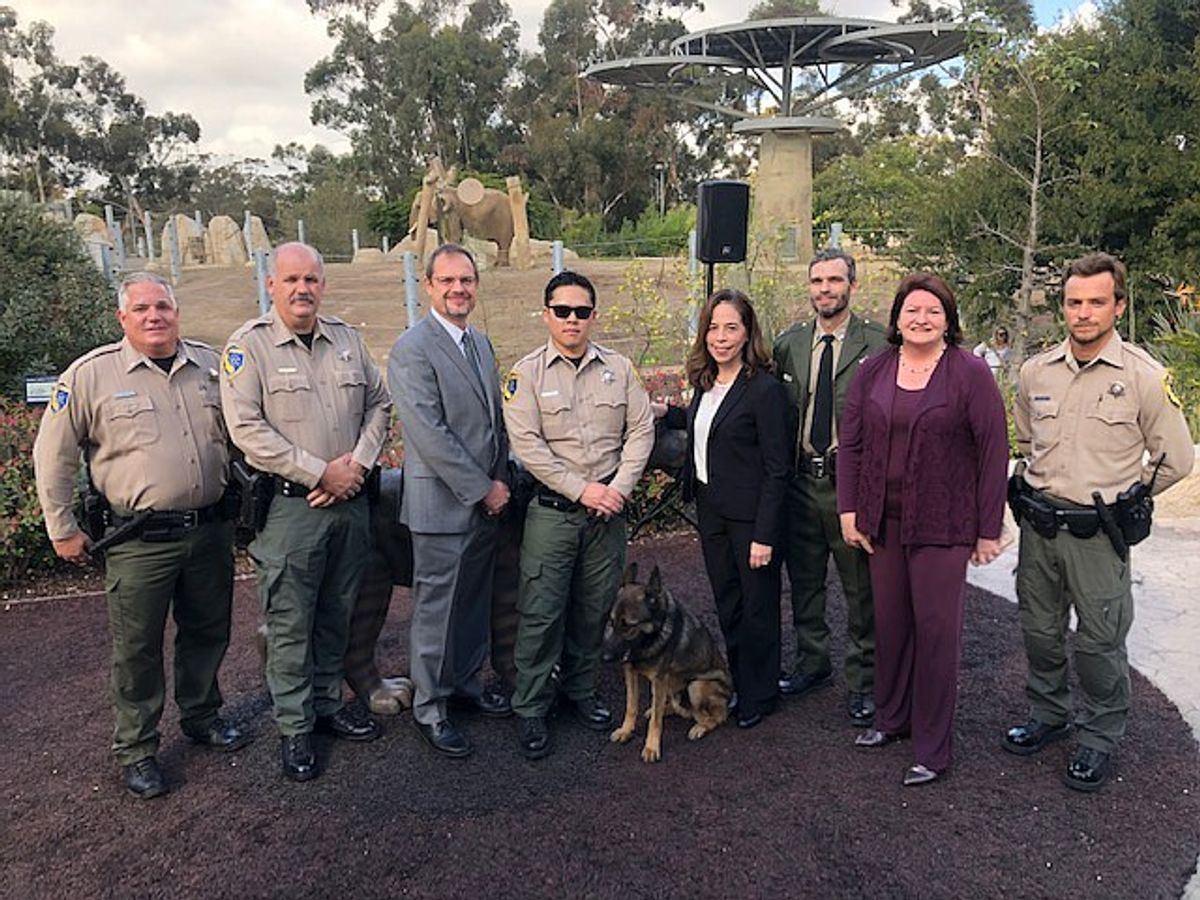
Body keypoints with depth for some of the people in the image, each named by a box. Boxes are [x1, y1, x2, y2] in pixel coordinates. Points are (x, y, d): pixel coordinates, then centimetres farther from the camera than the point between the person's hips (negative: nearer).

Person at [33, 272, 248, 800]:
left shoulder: (209, 365, 6)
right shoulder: (91, 375, -5)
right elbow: (53, 456, 1)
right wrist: (62, 529, 2)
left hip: (210, 530, 4)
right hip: (139, 539, -4)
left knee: (208, 633, 17)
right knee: (137, 649, 5)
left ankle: (202, 717, 38)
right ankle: (136, 751, 22)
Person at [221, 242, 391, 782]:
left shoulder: (347, 340, 10)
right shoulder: (249, 346, -6)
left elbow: (378, 405, 13)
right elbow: (247, 430, -14)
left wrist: (358, 463, -4)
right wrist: (320, 473, -15)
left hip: (350, 502, 5)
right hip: (289, 507, -5)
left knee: (337, 615, 16)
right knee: (290, 623, 3)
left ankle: (327, 704, 32)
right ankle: (294, 728, 16)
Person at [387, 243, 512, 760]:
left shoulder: (481, 343, 12)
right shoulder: (412, 349, -14)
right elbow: (430, 435, -20)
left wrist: (499, 480, 7)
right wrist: (483, 489, -15)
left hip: (484, 501, 8)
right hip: (442, 504, -8)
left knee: (476, 601, 18)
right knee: (436, 609, 4)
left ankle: (466, 683, 35)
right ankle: (429, 708, 18)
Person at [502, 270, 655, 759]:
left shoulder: (619, 368, 7)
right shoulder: (526, 373, -3)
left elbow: (641, 430, 5)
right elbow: (527, 444, -11)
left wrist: (618, 488, -8)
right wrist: (582, 489, -15)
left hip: (607, 509, 3)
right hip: (552, 511, -3)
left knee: (594, 608, 13)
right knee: (541, 612, -1)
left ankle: (580, 690, 31)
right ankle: (530, 709, 13)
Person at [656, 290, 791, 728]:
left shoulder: (765, 389, -18)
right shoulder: (705, 382, 5)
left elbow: (777, 469, -17)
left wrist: (764, 535, -19)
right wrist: (665, 413, 11)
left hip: (750, 515, -7)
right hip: (710, 508, 7)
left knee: (756, 607, 9)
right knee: (726, 603, 17)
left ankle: (759, 696, 26)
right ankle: (736, 683, 33)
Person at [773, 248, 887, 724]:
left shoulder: (878, 344, -6)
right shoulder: (789, 343, 7)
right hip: (801, 483, 4)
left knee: (862, 590, 7)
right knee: (804, 582, 18)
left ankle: (863, 680, 23)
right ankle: (812, 662, 37)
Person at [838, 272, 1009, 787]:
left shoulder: (970, 373, -6)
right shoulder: (873, 371, 5)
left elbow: (993, 451, -6)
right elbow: (851, 443, 8)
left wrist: (989, 529, -7)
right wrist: (849, 510, 2)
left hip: (942, 525, -4)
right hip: (882, 520, 4)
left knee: (937, 629, 3)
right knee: (889, 621, 13)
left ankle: (933, 748, 15)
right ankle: (891, 717, 32)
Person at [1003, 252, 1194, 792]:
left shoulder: (1145, 377, -10)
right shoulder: (1036, 372, 3)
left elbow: (1175, 459, -2)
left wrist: (1120, 497, 2)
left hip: (1098, 535, -4)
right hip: (1038, 525, 4)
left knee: (1099, 642, 5)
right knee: (1039, 631, 16)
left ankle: (1100, 738, 25)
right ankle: (1047, 716, 37)